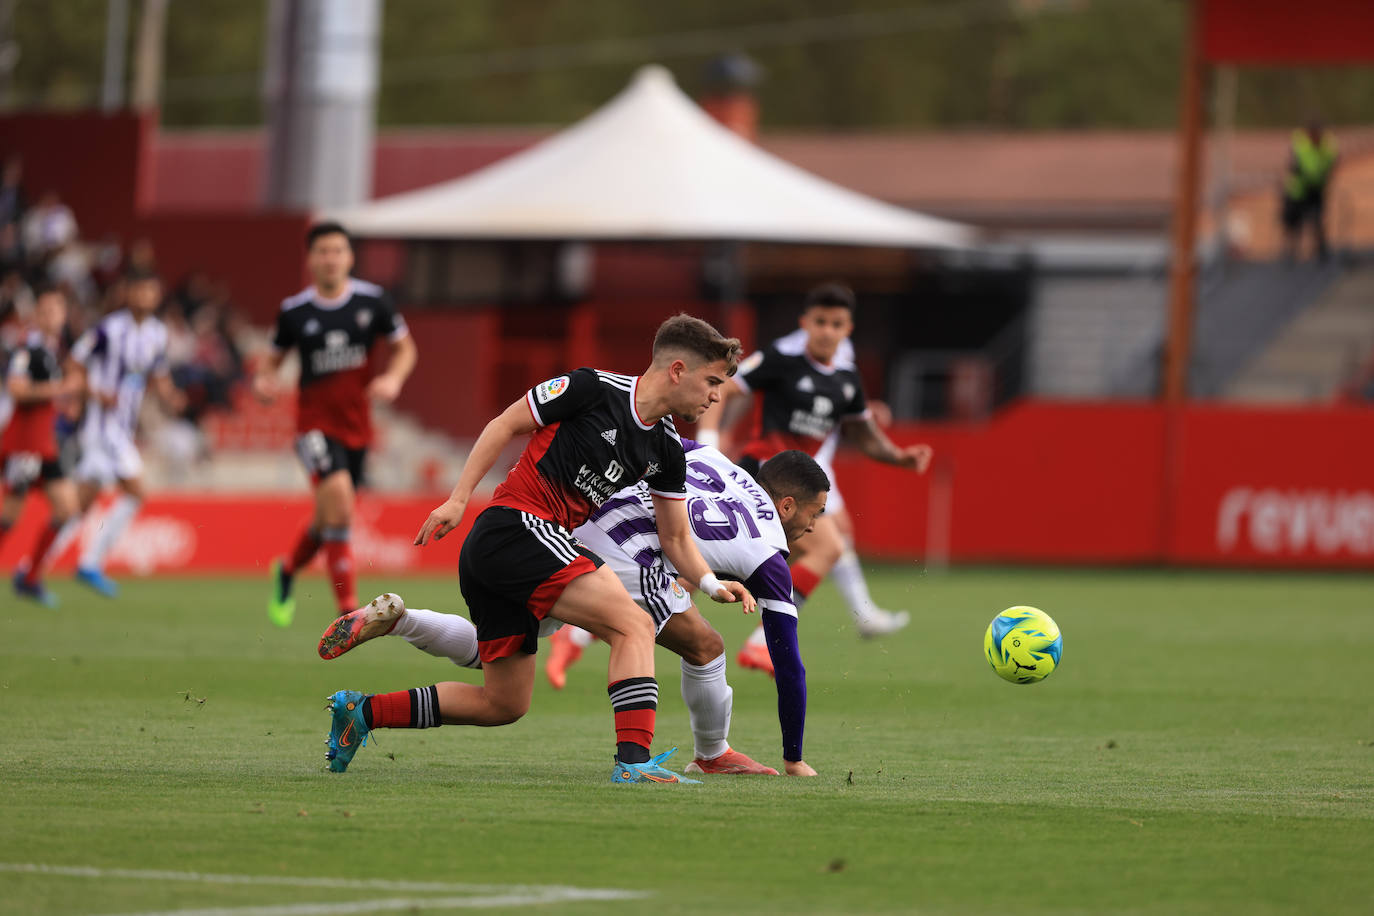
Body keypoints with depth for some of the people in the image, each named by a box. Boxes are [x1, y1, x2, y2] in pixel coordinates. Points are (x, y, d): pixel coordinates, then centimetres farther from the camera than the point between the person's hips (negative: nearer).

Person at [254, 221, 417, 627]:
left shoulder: (372, 301, -2)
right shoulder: (294, 311, -3)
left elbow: (405, 348, 8)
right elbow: (275, 357, 12)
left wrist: (393, 378, -12)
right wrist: (264, 380, -11)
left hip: (357, 423, 3)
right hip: (315, 421, -3)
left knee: (330, 519, 13)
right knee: (338, 500, -24)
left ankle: (287, 570, 46)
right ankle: (348, 610, -19)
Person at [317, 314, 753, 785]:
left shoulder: (666, 449, 12)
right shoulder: (594, 388, -9)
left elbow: (675, 537, 19)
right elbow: (506, 425, -3)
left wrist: (712, 584, 2)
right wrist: (458, 499, -6)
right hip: (519, 528, -9)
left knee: (504, 705, 12)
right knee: (634, 625, -19)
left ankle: (361, 711, 20)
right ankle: (634, 760, -28)